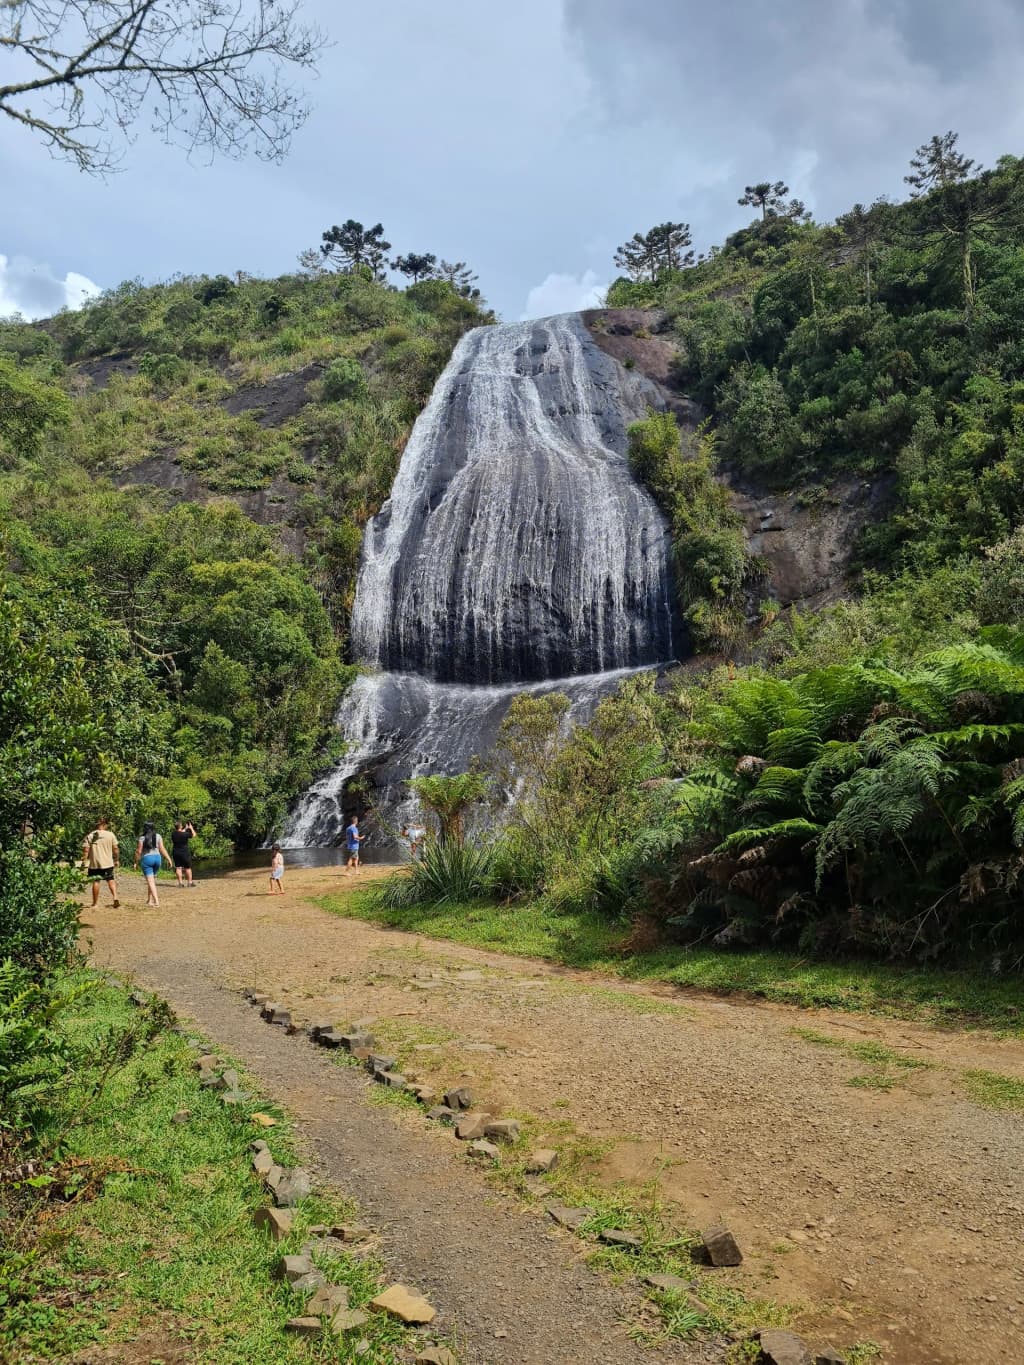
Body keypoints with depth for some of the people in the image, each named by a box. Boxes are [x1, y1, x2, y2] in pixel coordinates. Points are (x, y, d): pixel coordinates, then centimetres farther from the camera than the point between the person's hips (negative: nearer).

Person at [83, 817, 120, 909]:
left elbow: (86, 850, -6)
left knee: (96, 882, 9)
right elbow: (115, 849, -1)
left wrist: (84, 862, 0)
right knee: (111, 880, 11)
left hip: (94, 864, 0)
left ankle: (95, 903, 16)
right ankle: (115, 898, -7)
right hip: (108, 863, 0)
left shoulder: (90, 836, -4)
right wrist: (117, 860, 11)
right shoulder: (110, 834, -4)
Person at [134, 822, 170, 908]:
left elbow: (139, 851, -5)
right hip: (157, 858, 4)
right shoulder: (158, 836, 2)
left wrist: (136, 862, 5)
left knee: (150, 881, -5)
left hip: (146, 859, -4)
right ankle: (150, 899, 24)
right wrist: (169, 859, 3)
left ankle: (156, 901, -16)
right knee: (152, 879, 19)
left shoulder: (142, 838, -6)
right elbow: (162, 849, -1)